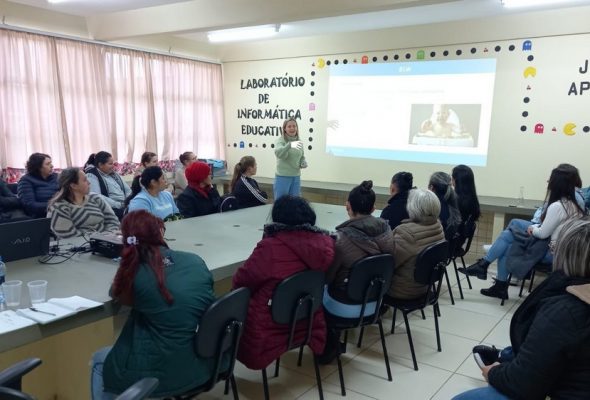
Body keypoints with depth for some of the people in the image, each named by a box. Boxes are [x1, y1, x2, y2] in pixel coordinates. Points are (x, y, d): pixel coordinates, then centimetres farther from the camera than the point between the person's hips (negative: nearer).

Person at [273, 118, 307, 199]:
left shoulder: (299, 142, 7)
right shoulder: (280, 141, -9)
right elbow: (278, 153, -30)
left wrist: (304, 163, -1)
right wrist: (290, 145, -48)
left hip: (296, 177, 5)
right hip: (282, 177, -5)